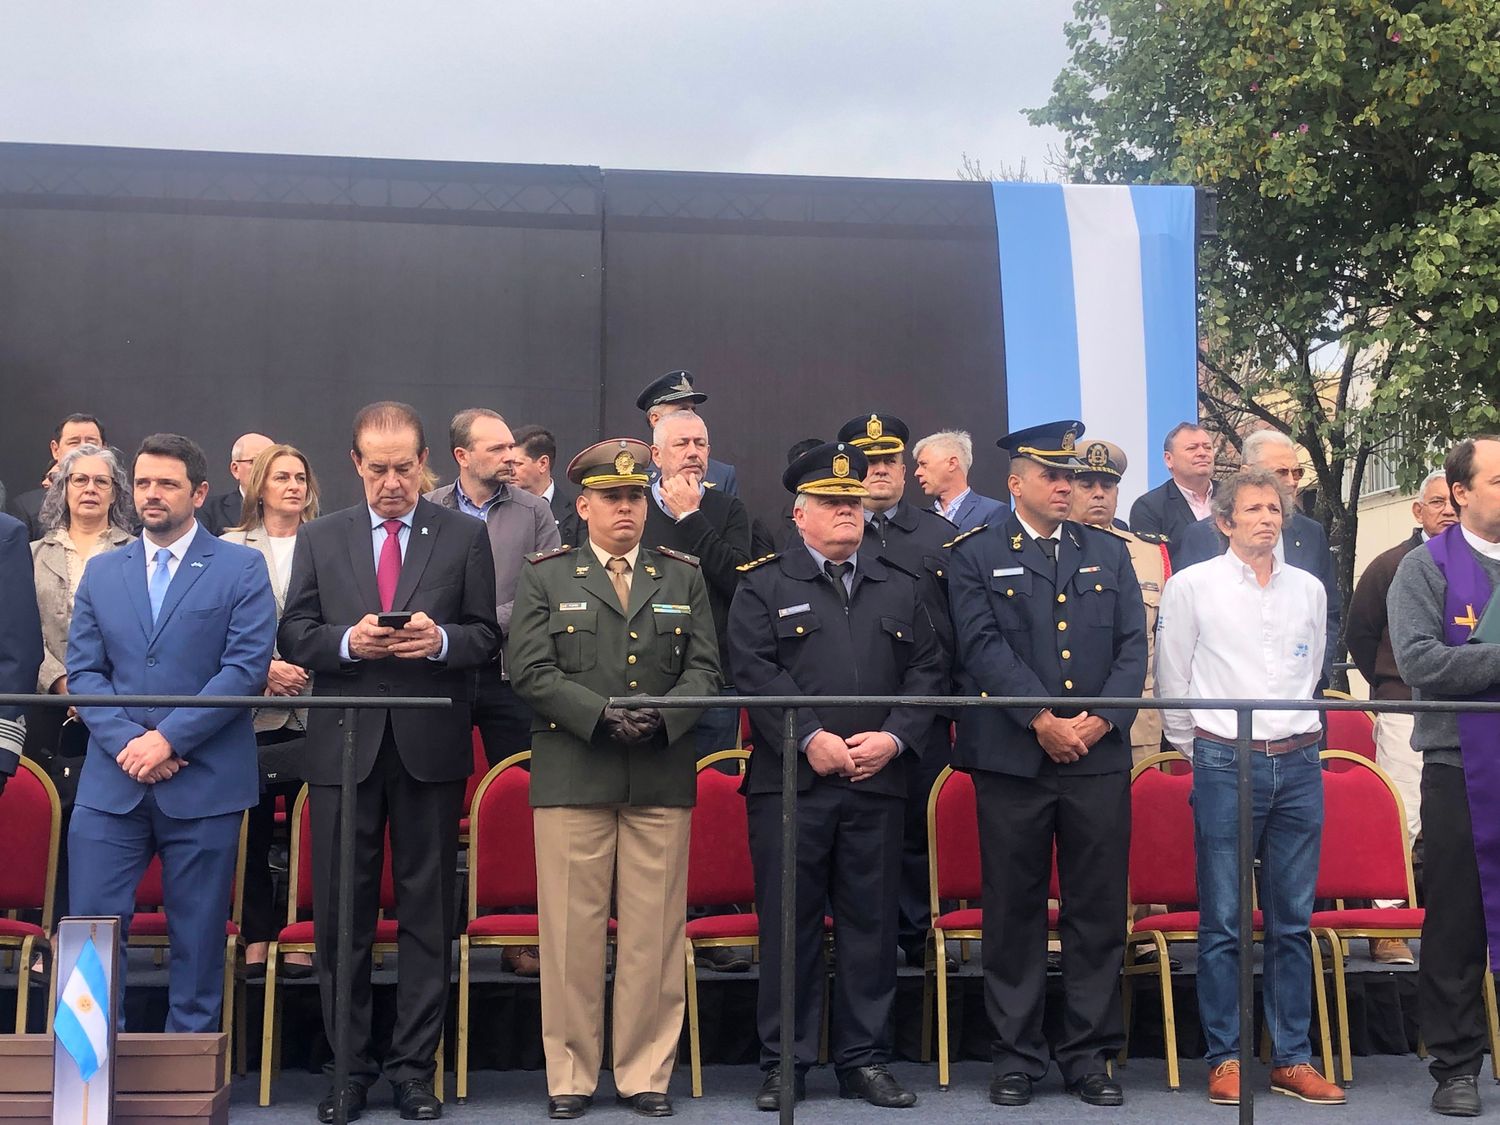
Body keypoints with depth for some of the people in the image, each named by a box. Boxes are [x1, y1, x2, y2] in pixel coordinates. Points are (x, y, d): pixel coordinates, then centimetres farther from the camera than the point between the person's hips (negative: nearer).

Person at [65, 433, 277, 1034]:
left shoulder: (241, 568, 1)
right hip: (111, 780, 3)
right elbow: (83, 670, 7)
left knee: (198, 935, 5)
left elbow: (247, 666, -8)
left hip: (204, 780, -3)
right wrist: (125, 740, -10)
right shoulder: (101, 571, 13)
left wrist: (170, 738, -15)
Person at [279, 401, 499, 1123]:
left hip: (430, 746, -1)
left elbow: (487, 636, 4)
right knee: (340, 915, 5)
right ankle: (350, 1067, 18)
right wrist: (348, 641, -13)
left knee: (427, 914, 4)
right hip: (343, 747, 1)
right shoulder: (319, 539, 10)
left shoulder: (465, 536, 6)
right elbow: (294, 635, 6)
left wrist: (440, 640, -16)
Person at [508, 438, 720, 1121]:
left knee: (655, 930, 4)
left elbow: (704, 668, 8)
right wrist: (602, 714, -13)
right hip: (572, 775, -2)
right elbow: (529, 671, -2)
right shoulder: (546, 577, 8)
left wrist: (663, 716, -11)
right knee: (572, 929, 1)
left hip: (663, 776, 2)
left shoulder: (683, 577, 14)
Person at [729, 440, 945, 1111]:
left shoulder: (903, 587, 13)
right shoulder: (763, 586, 5)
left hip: (878, 781, 3)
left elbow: (928, 673, 7)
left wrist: (894, 737, -8)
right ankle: (784, 1063, 14)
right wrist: (812, 737, -16)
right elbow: (755, 671, -6)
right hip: (789, 783, -2)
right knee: (789, 925, 3)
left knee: (872, 923, 7)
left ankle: (864, 1060, 19)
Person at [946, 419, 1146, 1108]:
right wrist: (1043, 721, -14)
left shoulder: (1108, 555, 15)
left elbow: (1133, 646, 7)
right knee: (1014, 911, 4)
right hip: (1011, 760, -2)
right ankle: (1016, 1054, 15)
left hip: (1099, 759, 3)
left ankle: (1089, 1055, 16)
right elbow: (984, 646, -7)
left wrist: (1101, 719, -8)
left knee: (1098, 912, 5)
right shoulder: (976, 556, 4)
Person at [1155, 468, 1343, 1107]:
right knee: (1223, 921, -1)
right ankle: (1224, 1058, 8)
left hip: (1298, 765, 4)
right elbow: (1171, 679, 5)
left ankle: (1292, 1059, 15)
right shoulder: (1192, 586, 0)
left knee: (1293, 921, 7)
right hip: (1224, 766, -3)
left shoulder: (1308, 589, 12)